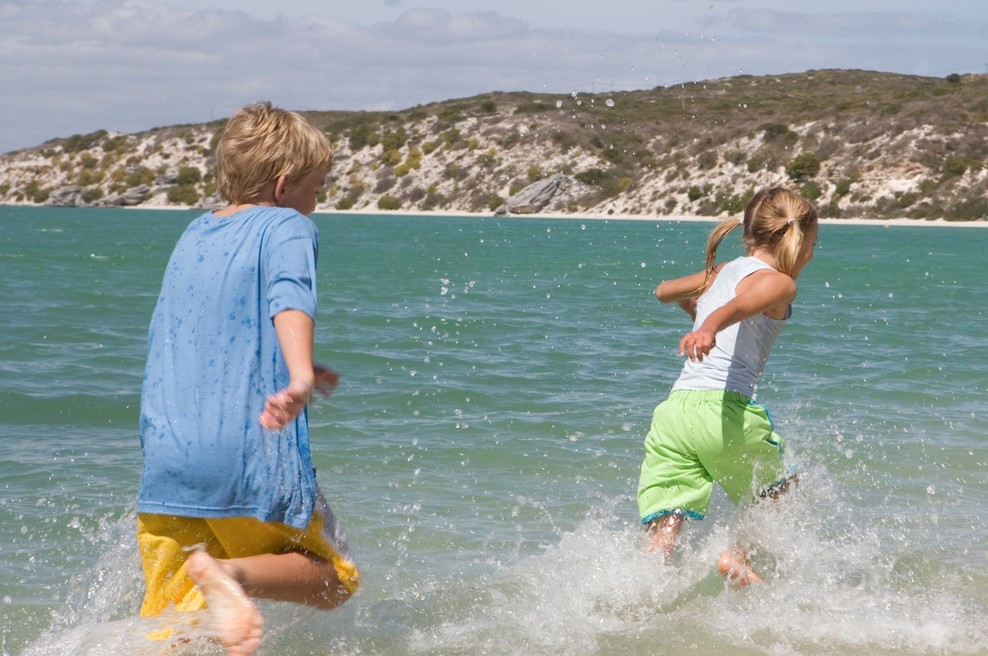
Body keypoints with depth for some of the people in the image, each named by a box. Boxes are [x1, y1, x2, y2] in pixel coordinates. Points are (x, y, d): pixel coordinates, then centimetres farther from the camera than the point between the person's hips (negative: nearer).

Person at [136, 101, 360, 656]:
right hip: (251, 461, -6)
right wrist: (300, 378, -39)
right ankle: (231, 572, -18)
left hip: (165, 462, 6)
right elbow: (290, 300, -22)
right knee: (335, 580, 10)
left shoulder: (192, 237, 20)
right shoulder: (287, 227, 0)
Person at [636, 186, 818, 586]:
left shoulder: (721, 273, 23)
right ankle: (739, 556, 4)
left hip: (672, 408, 5)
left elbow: (663, 292, 42)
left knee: (662, 536, -2)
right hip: (726, 410, -5)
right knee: (782, 492, 22)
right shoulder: (779, 283, 3)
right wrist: (708, 329, -39)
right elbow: (737, 306, -20)